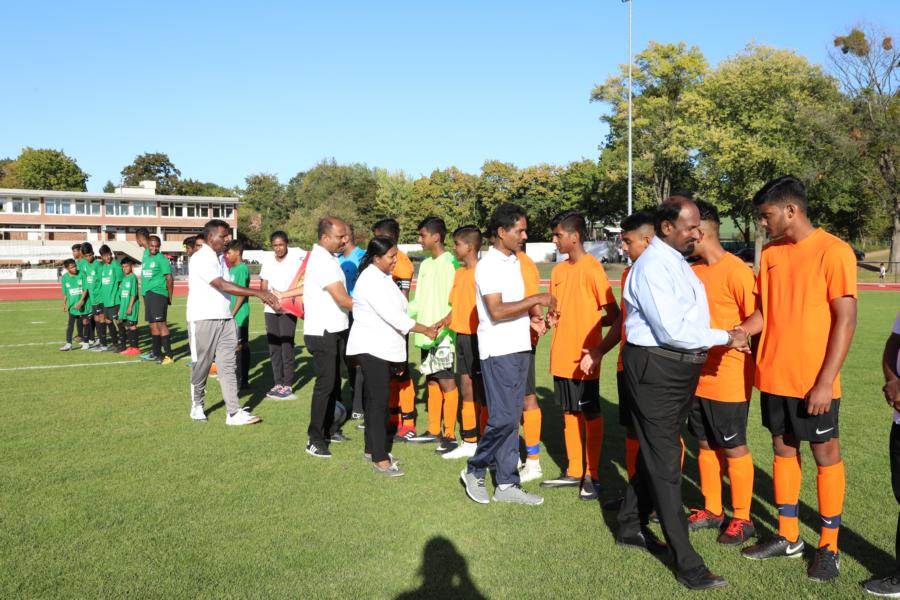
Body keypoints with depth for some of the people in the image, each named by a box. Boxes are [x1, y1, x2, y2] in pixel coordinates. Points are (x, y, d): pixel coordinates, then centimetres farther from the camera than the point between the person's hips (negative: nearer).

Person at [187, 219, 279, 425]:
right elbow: (222, 286, -25)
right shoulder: (201, 259, -14)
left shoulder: (221, 258, 14)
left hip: (225, 318, 7)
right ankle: (197, 406, 27)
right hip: (204, 319, -7)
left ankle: (234, 412, -1)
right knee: (202, 365, 7)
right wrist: (258, 293, -29)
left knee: (228, 365, 1)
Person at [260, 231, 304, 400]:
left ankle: (287, 385, 2)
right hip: (270, 310, 5)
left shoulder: (296, 260, -5)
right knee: (274, 347, 7)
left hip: (288, 310, -5)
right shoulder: (268, 261, 9)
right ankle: (277, 383, 15)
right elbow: (263, 286, 10)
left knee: (287, 347, -5)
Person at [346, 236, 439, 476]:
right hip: (371, 347, -9)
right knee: (379, 400, -8)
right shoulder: (370, 280, -19)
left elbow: (395, 311, 12)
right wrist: (425, 330, -15)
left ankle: (372, 449, 24)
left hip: (383, 347, 9)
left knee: (375, 399, 14)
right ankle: (380, 460, -5)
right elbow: (392, 315, -22)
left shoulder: (383, 277, 11)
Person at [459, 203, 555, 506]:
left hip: (519, 348, 8)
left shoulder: (513, 261, 15)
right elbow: (496, 311, -22)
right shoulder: (489, 265, -12)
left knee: (512, 418, 9)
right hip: (498, 351, -8)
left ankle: (506, 484, 16)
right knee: (504, 417, -8)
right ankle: (474, 471, 12)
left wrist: (530, 319, 7)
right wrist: (535, 299, -19)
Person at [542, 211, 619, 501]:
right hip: (562, 356, 7)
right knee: (570, 413, 15)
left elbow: (613, 314, -13)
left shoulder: (592, 268, -12)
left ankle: (592, 476, 16)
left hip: (583, 358, -7)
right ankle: (574, 471, 26)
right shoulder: (559, 270, 11)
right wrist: (552, 319, 0)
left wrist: (586, 325, -10)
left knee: (591, 415, 5)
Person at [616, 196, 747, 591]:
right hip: (655, 369, -10)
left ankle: (631, 527, 36)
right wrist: (724, 337, -14)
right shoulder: (652, 266, -18)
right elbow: (672, 330, -23)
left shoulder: (677, 261, 13)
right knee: (665, 462, -2)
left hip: (680, 367, 10)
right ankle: (686, 563, 6)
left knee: (655, 453, 19)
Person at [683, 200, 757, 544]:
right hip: (697, 377, 7)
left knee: (734, 449, 5)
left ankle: (742, 519, 20)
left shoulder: (736, 271, -14)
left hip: (727, 379, -7)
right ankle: (711, 510, 30)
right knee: (705, 445, 15)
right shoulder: (693, 271, 8)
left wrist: (736, 336, -25)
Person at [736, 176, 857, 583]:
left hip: (814, 382, -6)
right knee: (783, 451, 14)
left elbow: (845, 321, -14)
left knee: (825, 456, 7)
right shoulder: (770, 254, 8)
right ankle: (788, 536, 27)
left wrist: (824, 382, -17)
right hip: (773, 377, 6)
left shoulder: (833, 251, -11)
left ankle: (828, 546, 20)